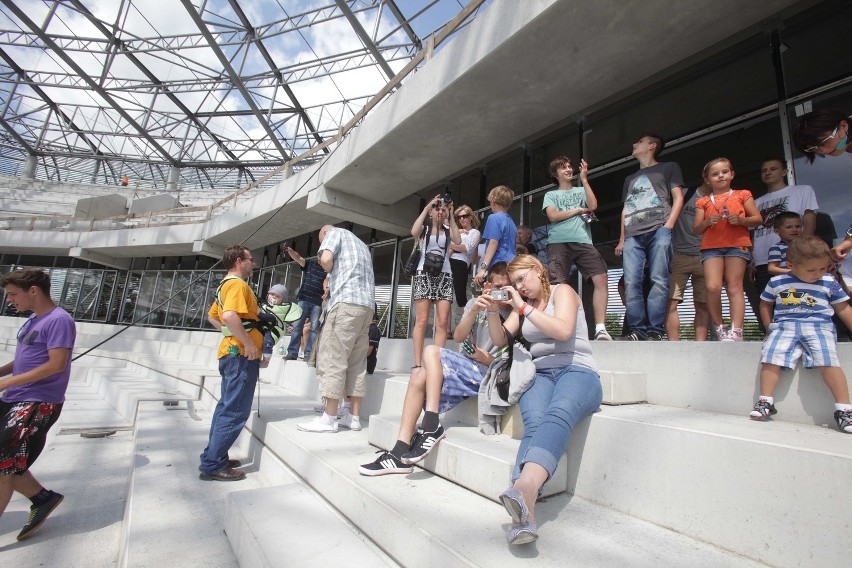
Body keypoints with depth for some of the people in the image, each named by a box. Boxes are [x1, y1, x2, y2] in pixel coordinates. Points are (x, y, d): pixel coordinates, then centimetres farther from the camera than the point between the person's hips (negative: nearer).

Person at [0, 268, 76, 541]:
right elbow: (27, 359, 20)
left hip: (38, 403, -10)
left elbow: (56, 364, -23)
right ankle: (43, 498, 28)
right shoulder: (33, 319, 13)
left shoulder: (58, 320, -17)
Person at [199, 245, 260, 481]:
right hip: (242, 354, -11)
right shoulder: (238, 284, -13)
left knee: (226, 406, 16)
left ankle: (214, 457, 25)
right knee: (236, 411, -5)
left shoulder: (226, 285, 19)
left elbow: (212, 315, 28)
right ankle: (213, 465, 1)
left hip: (232, 352, 11)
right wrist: (248, 343, -24)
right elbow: (230, 315, -30)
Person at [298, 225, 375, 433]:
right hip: (367, 305, 8)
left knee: (332, 359, -5)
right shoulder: (361, 244, 33)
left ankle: (329, 418, -4)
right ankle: (354, 417, 8)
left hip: (347, 301, -8)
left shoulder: (335, 232, 11)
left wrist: (330, 272, 13)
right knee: (357, 362, 7)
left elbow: (325, 259, -8)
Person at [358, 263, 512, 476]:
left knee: (432, 351, -22)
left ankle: (432, 427, -21)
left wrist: (487, 359, -18)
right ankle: (400, 452, -13)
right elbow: (458, 337, -6)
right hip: (468, 369, 6)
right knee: (419, 376, -15)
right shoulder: (475, 303, 10)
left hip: (487, 374, -5)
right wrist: (474, 311, -22)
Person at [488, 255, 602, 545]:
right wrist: (492, 312, 0)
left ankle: (524, 488, -63)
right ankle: (524, 515, -49)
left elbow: (563, 330, -12)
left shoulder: (562, 291, 7)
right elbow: (500, 340, 16)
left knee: (558, 413, -38)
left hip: (577, 371, -3)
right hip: (540, 374, 3)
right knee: (534, 423, -31)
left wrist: (524, 308, -12)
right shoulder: (524, 304, 24)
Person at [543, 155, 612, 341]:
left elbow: (593, 206, 3)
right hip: (558, 243, -1)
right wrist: (578, 210, 5)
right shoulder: (550, 195, 20)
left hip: (583, 241, 2)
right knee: (557, 285, -12)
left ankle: (600, 329, -15)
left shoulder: (581, 191, 25)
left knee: (601, 279, -15)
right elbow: (553, 216, 1)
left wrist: (584, 179, 6)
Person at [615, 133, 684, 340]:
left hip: (658, 230, -4)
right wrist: (622, 239, 16)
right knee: (631, 283, -9)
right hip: (633, 236, 4)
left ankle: (655, 330, -13)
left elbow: (678, 198, 8)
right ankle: (638, 330, -8)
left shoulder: (668, 168, 19)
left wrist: (669, 225, -8)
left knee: (658, 280, -13)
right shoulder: (630, 179, 33)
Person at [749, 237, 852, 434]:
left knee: (828, 362, -24)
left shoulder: (829, 283, 9)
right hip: (784, 326, 0)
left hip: (819, 326, 0)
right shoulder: (777, 282, 8)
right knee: (770, 357, -19)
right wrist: (770, 327, 10)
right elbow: (765, 304, 19)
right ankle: (766, 402, -13)